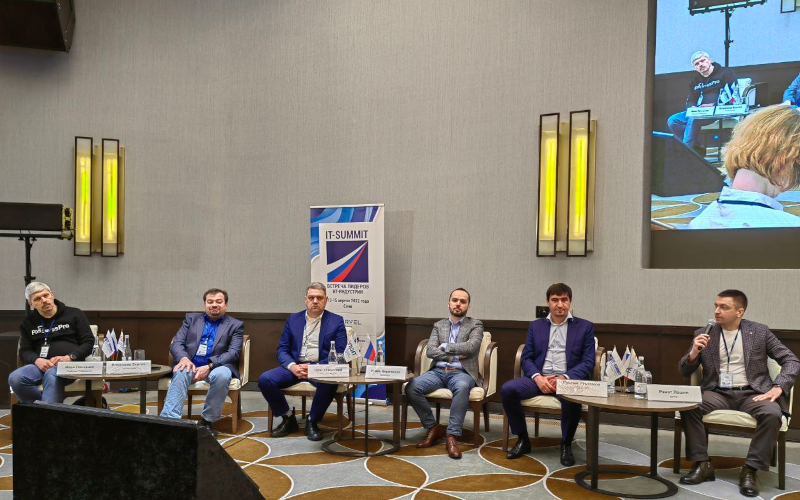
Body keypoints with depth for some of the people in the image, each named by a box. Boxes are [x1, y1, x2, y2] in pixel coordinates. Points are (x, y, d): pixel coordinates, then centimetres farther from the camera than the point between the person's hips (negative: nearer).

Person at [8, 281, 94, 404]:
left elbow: (89, 342, 5)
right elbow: (25, 351, 14)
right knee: (15, 378, -29)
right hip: (41, 365, 4)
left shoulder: (74, 314, 10)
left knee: (52, 374, -39)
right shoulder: (28, 322, 20)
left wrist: (68, 358, -13)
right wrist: (37, 360, -10)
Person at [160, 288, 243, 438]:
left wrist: (209, 366, -20)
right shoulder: (191, 318, 17)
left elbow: (234, 352, -4)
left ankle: (207, 421, -21)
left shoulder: (235, 325, 10)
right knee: (181, 373, -33)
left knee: (221, 375, -36)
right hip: (191, 364, 2)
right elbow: (176, 343, 8)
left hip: (217, 367, -1)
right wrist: (184, 358, -17)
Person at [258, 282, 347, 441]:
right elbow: (282, 349, 9)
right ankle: (288, 419, -1)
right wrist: (293, 366, -13)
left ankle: (312, 421, -11)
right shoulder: (293, 319, 12)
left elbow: (340, 355, -3)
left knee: (329, 383, -37)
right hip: (295, 366, 3)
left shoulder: (336, 321, 3)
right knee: (265, 379, -22)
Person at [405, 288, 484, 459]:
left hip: (461, 372, -3)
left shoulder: (475, 325, 7)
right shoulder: (438, 325, 16)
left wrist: (445, 347, -4)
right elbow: (429, 351, 3)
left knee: (462, 387, -40)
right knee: (411, 387, -25)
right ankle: (433, 427, -7)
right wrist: (455, 355, -8)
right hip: (438, 371, 3)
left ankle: (452, 436, -32)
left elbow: (471, 347, -12)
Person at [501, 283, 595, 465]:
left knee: (572, 399, -38)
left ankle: (566, 444, -11)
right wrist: (538, 377, -13)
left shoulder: (585, 327, 8)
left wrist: (565, 378, -16)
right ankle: (523, 440, -6)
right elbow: (526, 358, 9)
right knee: (507, 389, -24)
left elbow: (588, 363, 0)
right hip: (539, 378, 3)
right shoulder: (536, 326, 15)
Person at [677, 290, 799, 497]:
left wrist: (778, 387, -14)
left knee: (772, 414, -33)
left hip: (752, 393, -1)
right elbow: (684, 371, 6)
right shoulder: (704, 334, 6)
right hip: (718, 393, 1)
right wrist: (694, 352, -16)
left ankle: (749, 470, -21)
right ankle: (703, 465, -16)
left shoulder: (759, 331, 4)